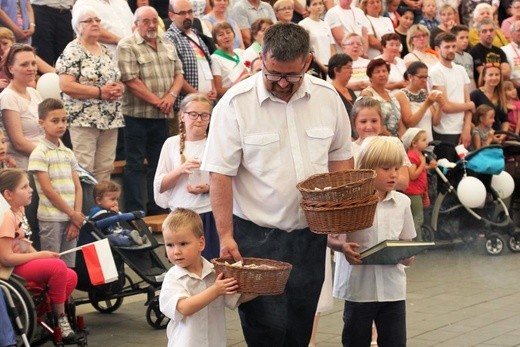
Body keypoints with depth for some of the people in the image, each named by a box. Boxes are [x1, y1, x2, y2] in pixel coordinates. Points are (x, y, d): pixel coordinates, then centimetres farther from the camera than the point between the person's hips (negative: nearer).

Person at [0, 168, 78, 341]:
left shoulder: (20, 210, 8)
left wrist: (40, 256, -3)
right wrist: (40, 255, -17)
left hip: (26, 263, 9)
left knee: (71, 276, -1)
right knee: (58, 266, -25)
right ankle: (59, 317, -8)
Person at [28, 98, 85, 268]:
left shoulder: (68, 153, 13)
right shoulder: (39, 153, -7)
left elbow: (77, 187, 9)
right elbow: (48, 190, -11)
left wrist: (77, 216, -3)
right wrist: (72, 214, -10)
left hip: (72, 218, 6)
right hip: (51, 218, -6)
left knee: (69, 266, 8)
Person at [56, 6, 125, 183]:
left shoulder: (106, 50, 16)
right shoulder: (72, 52, -7)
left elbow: (117, 79, 23)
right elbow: (66, 85, -17)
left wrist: (118, 88, -3)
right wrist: (100, 92, -18)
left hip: (110, 119, 7)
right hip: (84, 119, -7)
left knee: (105, 168, 8)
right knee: (84, 169, -9)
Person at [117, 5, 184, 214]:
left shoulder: (167, 45, 13)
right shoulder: (127, 46, -8)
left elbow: (178, 74, 11)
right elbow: (131, 81, -16)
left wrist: (171, 95, -9)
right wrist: (157, 101, -15)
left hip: (162, 116, 6)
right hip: (137, 115, -6)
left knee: (158, 163, 12)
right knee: (135, 164, -2)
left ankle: (156, 208, 21)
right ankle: (134, 212, 1)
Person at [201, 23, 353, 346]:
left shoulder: (327, 96, 0)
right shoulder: (236, 103, -12)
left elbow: (340, 157, 11)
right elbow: (221, 174, -11)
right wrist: (226, 235, -15)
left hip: (311, 233, 4)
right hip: (257, 236, -4)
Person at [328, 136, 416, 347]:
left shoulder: (402, 202, 2)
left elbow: (408, 243, 9)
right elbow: (331, 238, -1)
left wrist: (407, 255, -12)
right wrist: (343, 247, -21)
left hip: (393, 288, 3)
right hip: (359, 288, -2)